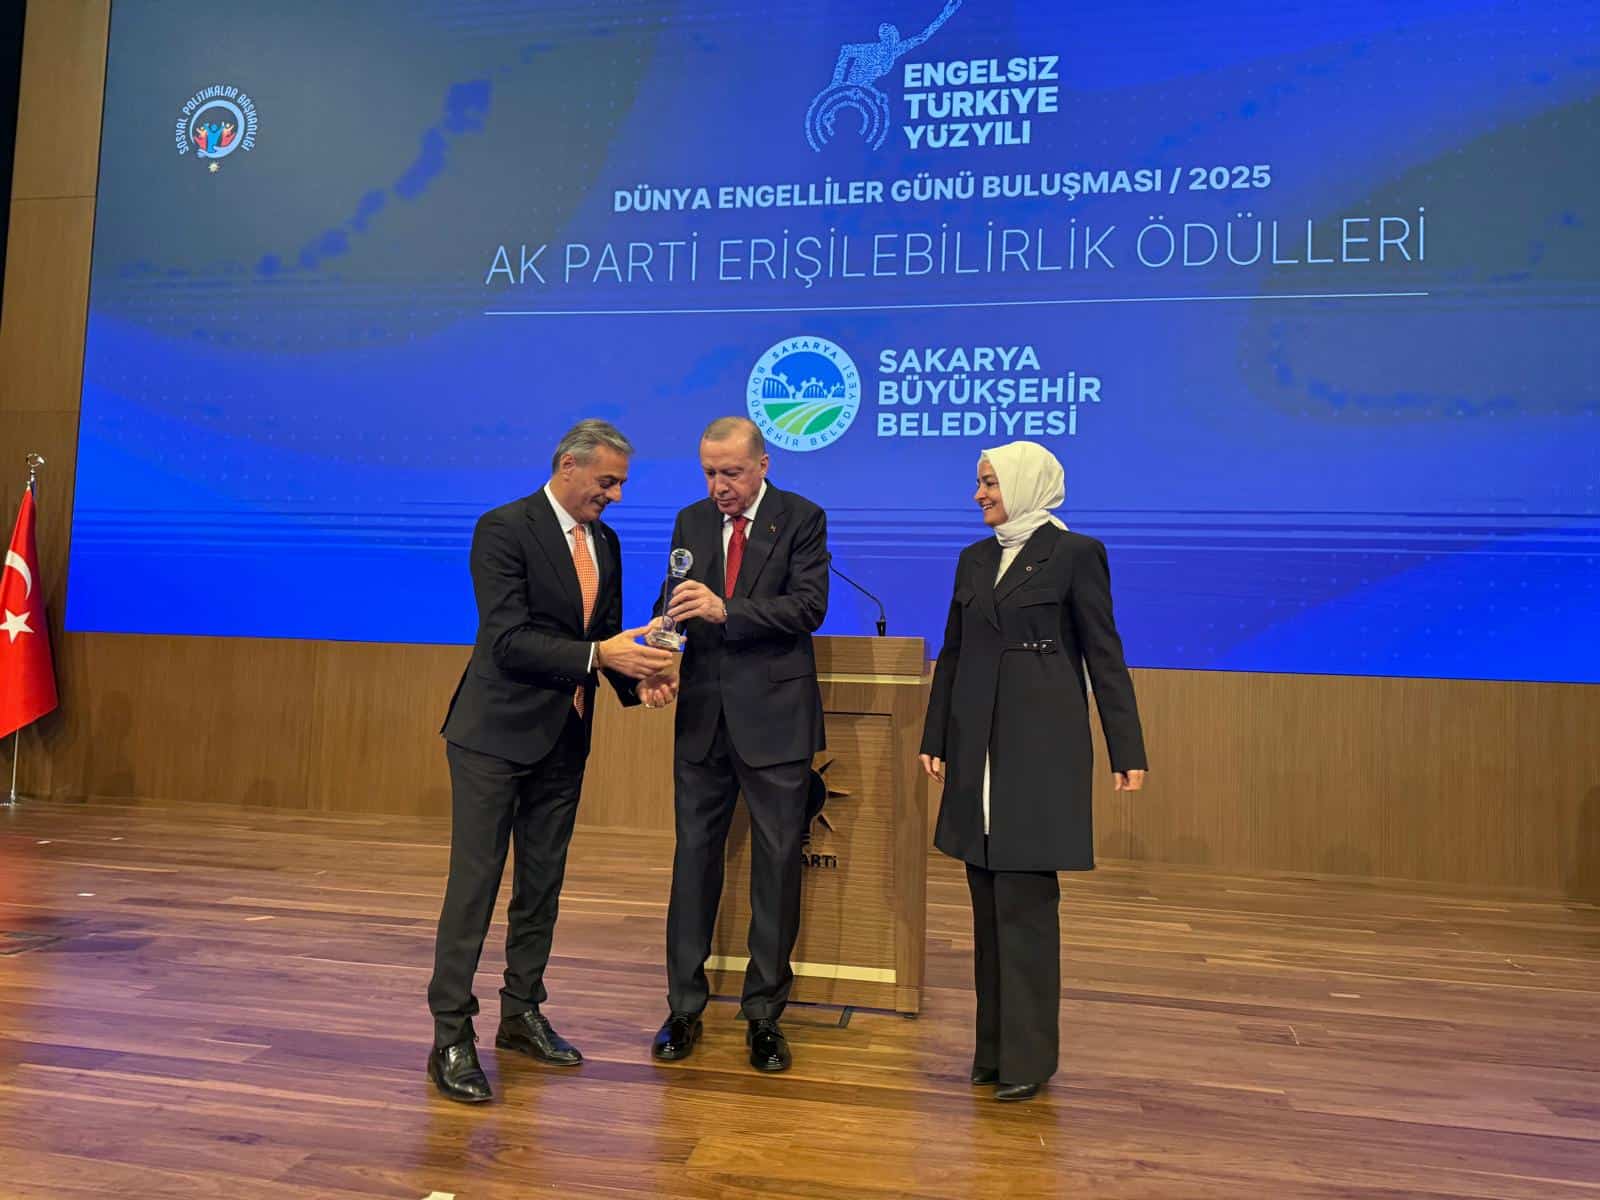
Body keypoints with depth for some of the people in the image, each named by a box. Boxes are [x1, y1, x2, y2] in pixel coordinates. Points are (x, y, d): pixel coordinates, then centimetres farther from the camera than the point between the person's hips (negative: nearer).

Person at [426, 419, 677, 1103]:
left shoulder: (605, 543, 10)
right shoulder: (504, 529, -13)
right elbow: (507, 640, -21)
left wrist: (637, 676, -7)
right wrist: (596, 655, -29)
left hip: (564, 739, 7)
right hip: (496, 736, -7)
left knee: (542, 883, 15)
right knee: (475, 882, -2)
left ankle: (522, 1014, 30)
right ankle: (451, 1037, 10)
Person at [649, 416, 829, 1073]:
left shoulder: (802, 519, -3)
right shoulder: (691, 520, 10)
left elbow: (809, 606, -13)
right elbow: (675, 603, 9)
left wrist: (726, 609, -25)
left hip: (774, 715, -3)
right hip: (703, 713, 4)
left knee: (777, 862, 4)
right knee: (694, 856, 9)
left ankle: (764, 1013, 19)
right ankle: (685, 1006, 23)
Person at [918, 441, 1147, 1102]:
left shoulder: (1074, 553, -3)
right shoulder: (974, 559, 13)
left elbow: (1104, 655, -4)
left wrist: (1128, 751, -6)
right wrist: (935, 739, 13)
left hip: (1042, 745, -6)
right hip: (979, 747, 6)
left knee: (1025, 900, -3)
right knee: (990, 901, 11)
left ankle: (1028, 1054, 10)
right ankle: (994, 1045, 24)